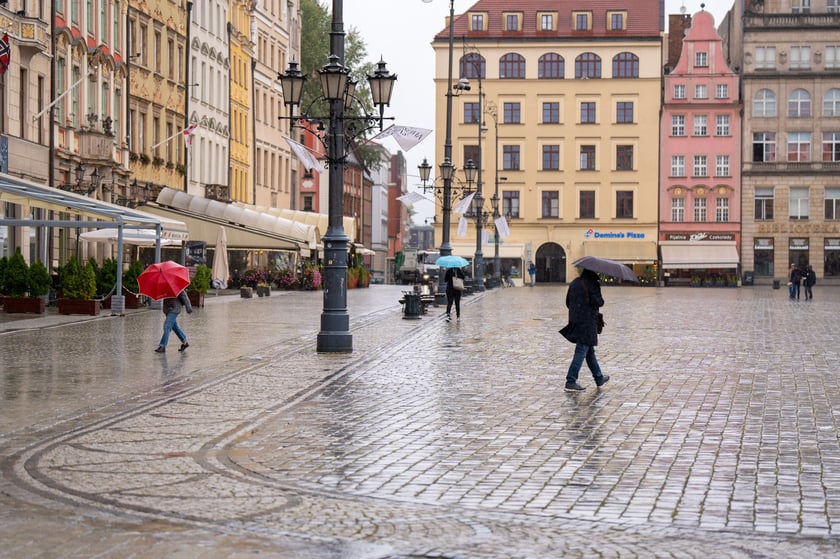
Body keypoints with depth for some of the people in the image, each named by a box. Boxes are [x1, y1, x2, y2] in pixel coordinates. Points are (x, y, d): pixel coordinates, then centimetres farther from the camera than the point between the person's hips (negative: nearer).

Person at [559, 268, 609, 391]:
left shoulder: (574, 283, 10)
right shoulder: (593, 283, -12)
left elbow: (568, 302, 13)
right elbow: (597, 302, -19)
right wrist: (601, 301, 3)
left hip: (575, 321, 8)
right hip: (588, 323, -8)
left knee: (590, 351, 18)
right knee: (581, 352, -6)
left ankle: (599, 378, 30)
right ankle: (571, 382, -8)